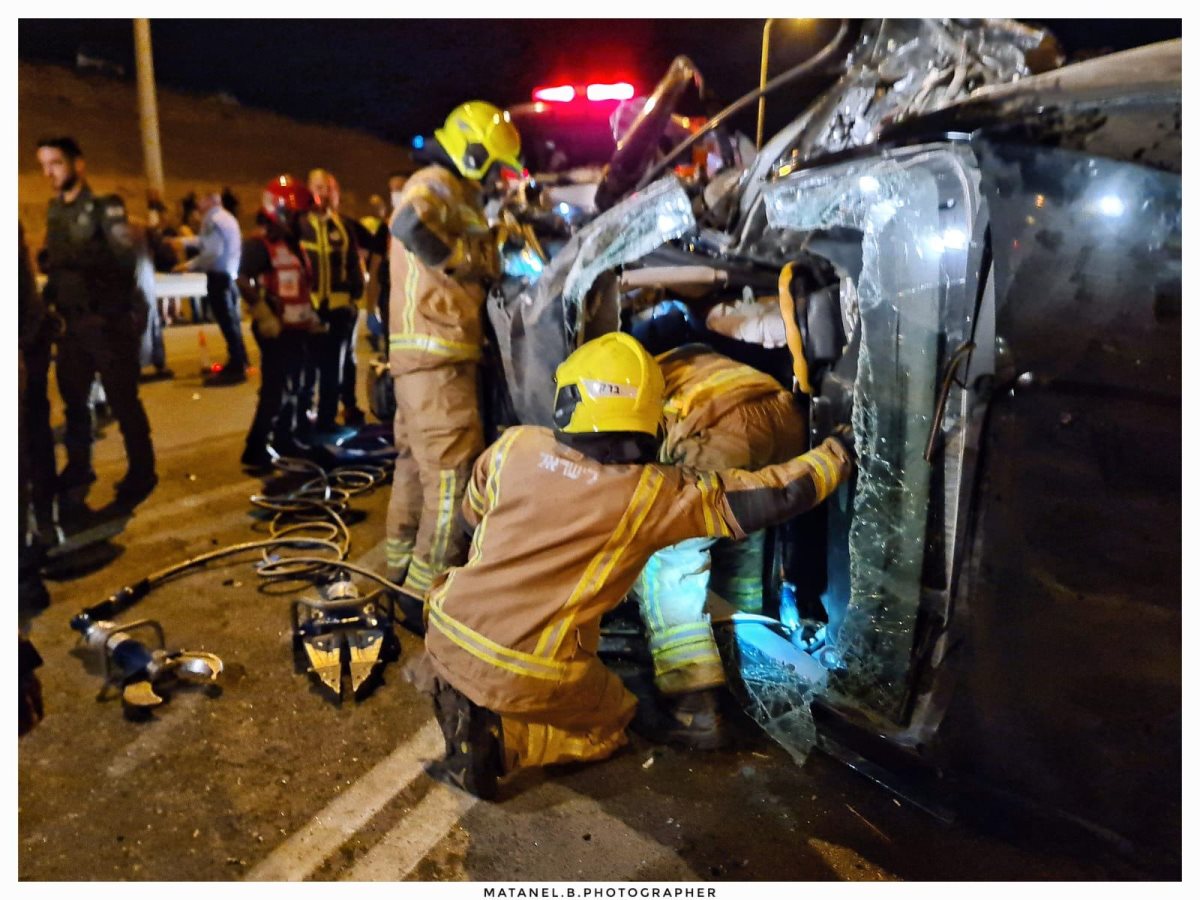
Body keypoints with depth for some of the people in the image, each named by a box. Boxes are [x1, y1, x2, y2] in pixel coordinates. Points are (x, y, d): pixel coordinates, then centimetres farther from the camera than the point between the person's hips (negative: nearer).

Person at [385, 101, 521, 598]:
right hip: (436, 352, -11)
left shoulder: (453, 192, 24)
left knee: (418, 457, 18)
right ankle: (431, 582, -5)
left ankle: (404, 563, 32)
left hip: (421, 351, 11)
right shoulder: (437, 183, -9)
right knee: (452, 466, -10)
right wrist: (461, 257, -20)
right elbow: (409, 223, -32)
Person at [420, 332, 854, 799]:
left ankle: (460, 696, 12)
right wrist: (837, 454, 8)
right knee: (607, 728, 23)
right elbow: (772, 497, -10)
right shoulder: (655, 494, -14)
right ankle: (496, 737, 0)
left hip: (447, 634, 5)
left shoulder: (516, 446, -5)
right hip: (528, 677, -4)